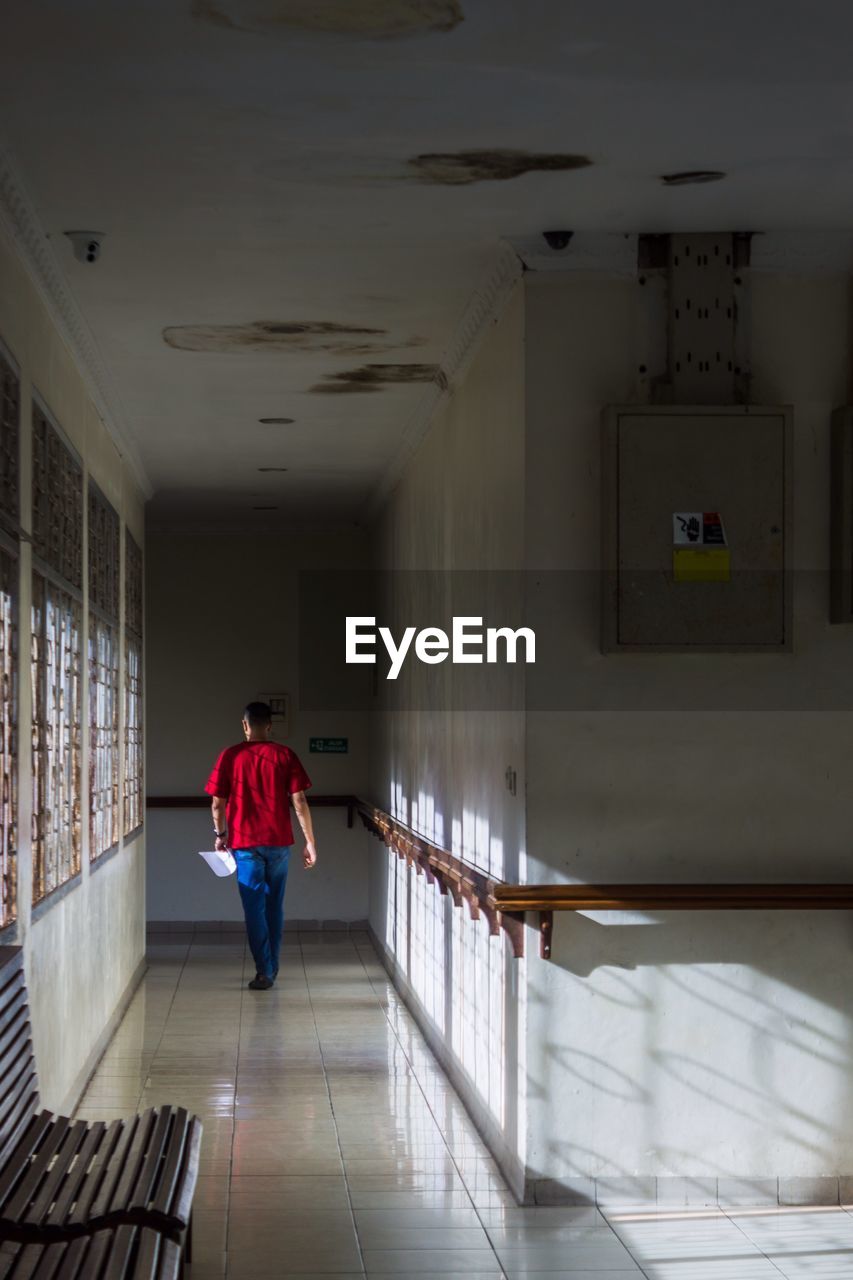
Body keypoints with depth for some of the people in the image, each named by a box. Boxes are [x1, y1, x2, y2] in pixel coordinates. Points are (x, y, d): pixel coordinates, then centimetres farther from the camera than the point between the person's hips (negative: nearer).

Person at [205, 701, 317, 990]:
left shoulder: (230, 757, -3)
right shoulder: (285, 756, -2)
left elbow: (217, 804, -1)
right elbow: (299, 802, -5)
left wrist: (220, 833, 16)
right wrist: (310, 841, 1)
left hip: (245, 842, -2)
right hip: (278, 842, 2)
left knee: (254, 909, 1)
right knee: (274, 906, 15)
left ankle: (264, 972, -6)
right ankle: (271, 968, 22)